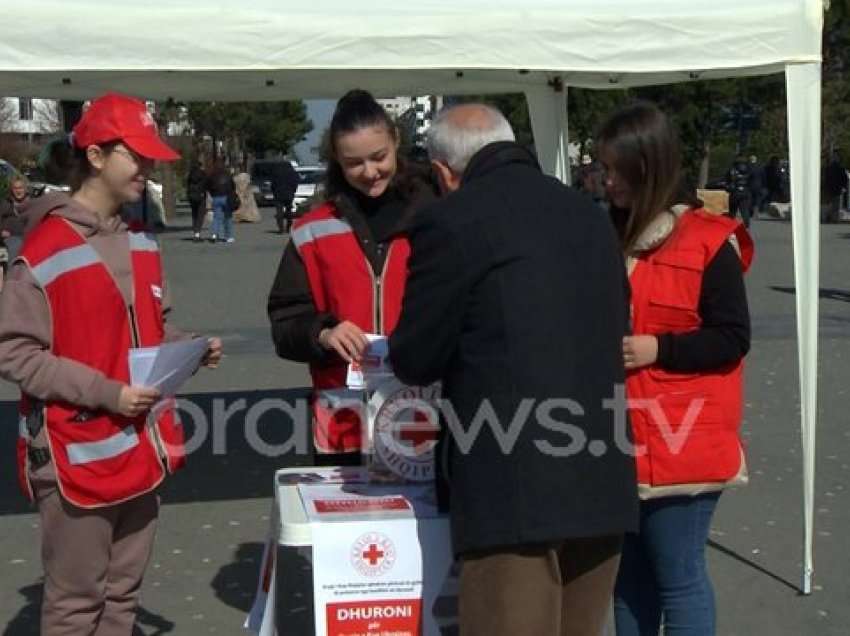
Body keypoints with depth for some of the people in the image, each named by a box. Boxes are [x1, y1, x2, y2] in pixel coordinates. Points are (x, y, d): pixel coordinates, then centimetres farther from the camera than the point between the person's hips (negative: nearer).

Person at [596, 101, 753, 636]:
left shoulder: (706, 241, -8)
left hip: (680, 444, -6)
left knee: (679, 577, 1)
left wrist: (657, 349, -20)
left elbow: (732, 338, -10)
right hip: (618, 443, 6)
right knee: (629, 575, 15)